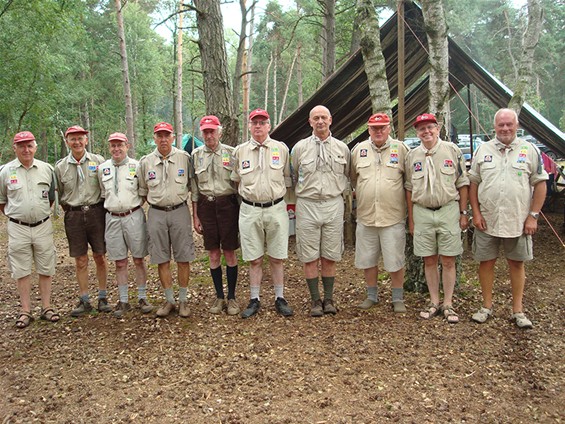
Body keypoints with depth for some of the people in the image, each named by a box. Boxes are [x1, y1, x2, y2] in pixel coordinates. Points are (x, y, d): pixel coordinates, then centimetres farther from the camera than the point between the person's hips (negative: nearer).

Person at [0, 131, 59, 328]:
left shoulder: (46, 169, 1)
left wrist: (42, 212, 10)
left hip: (43, 226, 1)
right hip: (18, 228, -1)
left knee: (46, 269, 7)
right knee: (21, 271, 5)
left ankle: (46, 307, 18)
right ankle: (26, 311, 14)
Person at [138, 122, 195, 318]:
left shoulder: (184, 158, 1)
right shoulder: (145, 162, 5)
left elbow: (193, 186, 7)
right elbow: (142, 191, 15)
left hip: (179, 211, -2)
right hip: (156, 214, 2)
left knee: (183, 259, 3)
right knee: (162, 260, 7)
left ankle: (183, 300, 16)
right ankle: (169, 300, 20)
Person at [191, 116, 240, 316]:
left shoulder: (230, 153, 1)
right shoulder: (196, 155, 7)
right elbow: (194, 188, 9)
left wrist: (241, 210, -1)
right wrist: (195, 216, 6)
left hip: (227, 204, -2)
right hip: (206, 206, 2)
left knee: (230, 253, 3)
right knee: (213, 254, 8)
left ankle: (231, 297, 15)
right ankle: (219, 297, 21)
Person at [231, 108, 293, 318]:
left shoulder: (281, 148, 4)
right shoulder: (239, 151, 6)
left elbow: (287, 178, 10)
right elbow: (236, 180, 16)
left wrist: (282, 198, 7)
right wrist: (248, 195, 10)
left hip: (276, 208, -1)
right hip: (250, 210, 1)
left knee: (277, 258, 6)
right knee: (254, 259, 7)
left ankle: (280, 298, 18)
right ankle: (254, 300, 18)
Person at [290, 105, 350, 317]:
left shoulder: (342, 148, 7)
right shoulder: (300, 147, 3)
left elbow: (347, 176, 19)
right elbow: (292, 177, 11)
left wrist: (340, 192, 13)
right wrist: (300, 196, 9)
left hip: (333, 205, 1)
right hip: (307, 206, -1)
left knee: (330, 257, 6)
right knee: (310, 257, 2)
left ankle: (329, 299, 18)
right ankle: (316, 301, 13)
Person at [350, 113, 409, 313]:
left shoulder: (400, 149, 0)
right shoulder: (359, 149, 8)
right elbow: (352, 178, 19)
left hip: (393, 216, -3)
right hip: (366, 216, 3)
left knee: (395, 261, 3)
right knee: (367, 259, 11)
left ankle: (398, 298, 19)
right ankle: (371, 295, 28)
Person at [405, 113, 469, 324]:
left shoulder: (452, 151, 1)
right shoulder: (412, 156, 7)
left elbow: (463, 184, 3)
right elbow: (409, 189, 11)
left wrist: (463, 213, -1)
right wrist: (411, 218, 8)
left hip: (448, 210, -2)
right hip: (422, 213, 2)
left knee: (448, 261, 2)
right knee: (429, 261, 8)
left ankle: (448, 304, 13)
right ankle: (434, 302, 20)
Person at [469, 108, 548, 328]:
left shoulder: (530, 150, 2)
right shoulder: (483, 150, 5)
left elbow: (540, 184, 2)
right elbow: (473, 183, 7)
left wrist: (533, 215, -4)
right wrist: (476, 213, -2)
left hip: (518, 221, -1)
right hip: (487, 221, 1)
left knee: (517, 263, 8)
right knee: (486, 262, 7)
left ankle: (518, 310, 19)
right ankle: (487, 306, 22)